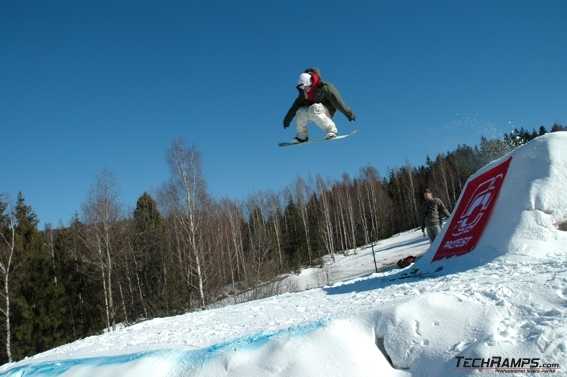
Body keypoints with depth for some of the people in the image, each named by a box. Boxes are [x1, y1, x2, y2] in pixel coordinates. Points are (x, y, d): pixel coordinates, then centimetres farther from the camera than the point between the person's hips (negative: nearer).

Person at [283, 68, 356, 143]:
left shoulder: (324, 88, -20)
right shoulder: (303, 92, -2)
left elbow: (337, 101, -19)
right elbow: (295, 106, 5)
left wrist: (349, 113, -19)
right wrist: (288, 119, 8)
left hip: (327, 111, -6)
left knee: (313, 109, -35)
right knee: (300, 112, -21)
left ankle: (331, 130, -26)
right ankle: (301, 136, -1)